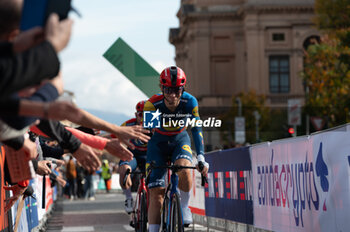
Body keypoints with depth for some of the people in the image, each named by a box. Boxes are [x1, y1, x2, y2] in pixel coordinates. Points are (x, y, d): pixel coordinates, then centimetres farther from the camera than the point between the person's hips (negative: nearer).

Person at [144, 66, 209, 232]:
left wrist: (201, 157, -29)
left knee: (184, 169, -33)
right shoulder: (153, 104, -27)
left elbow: (196, 130, -19)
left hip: (180, 139, 0)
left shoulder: (190, 102, -23)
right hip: (158, 142, 0)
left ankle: (184, 207, -9)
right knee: (156, 193, -10)